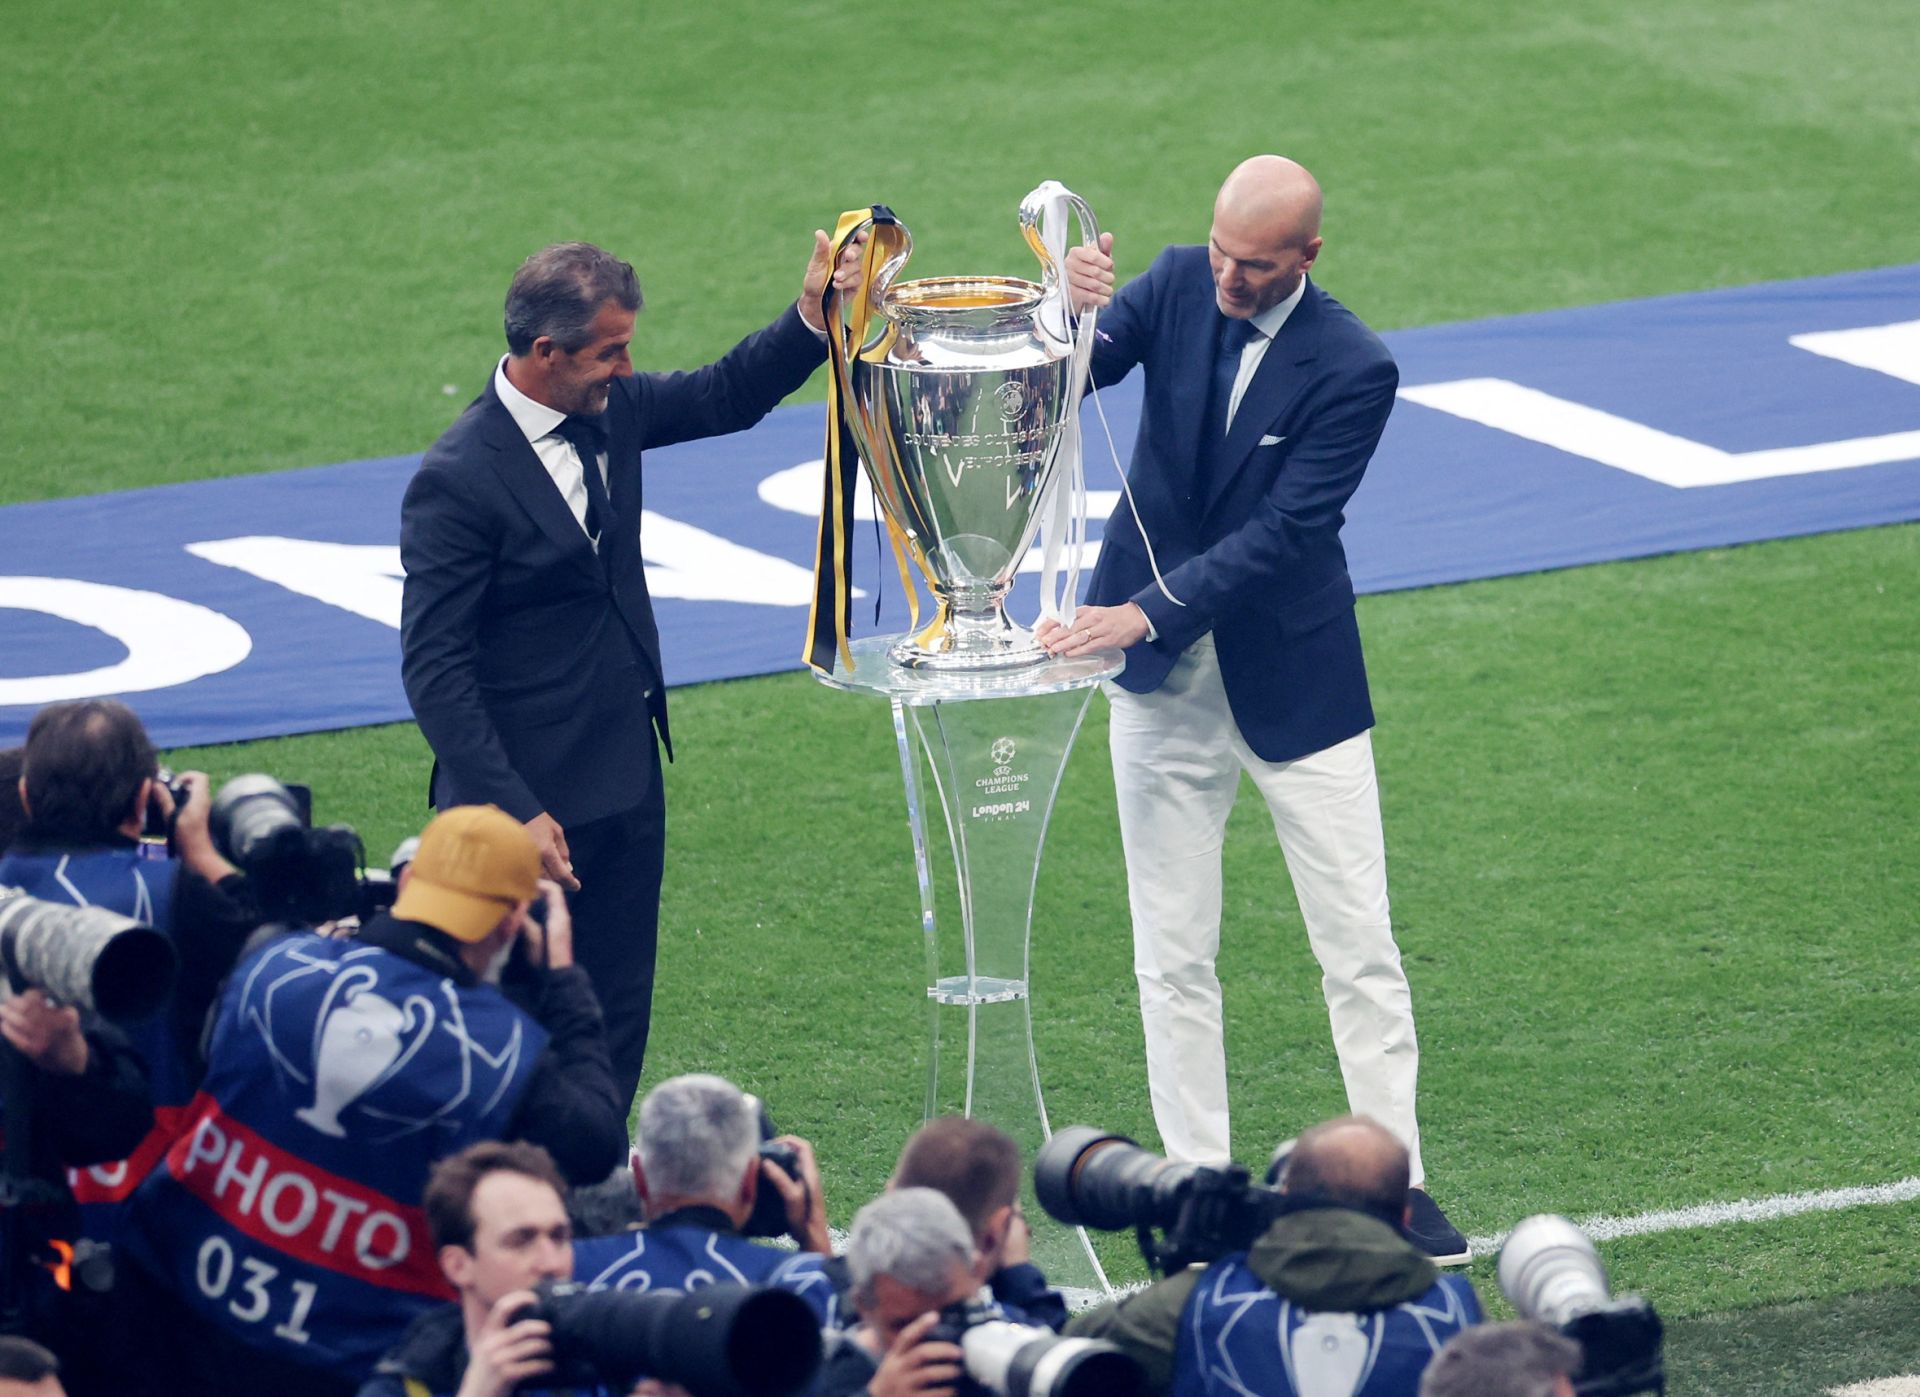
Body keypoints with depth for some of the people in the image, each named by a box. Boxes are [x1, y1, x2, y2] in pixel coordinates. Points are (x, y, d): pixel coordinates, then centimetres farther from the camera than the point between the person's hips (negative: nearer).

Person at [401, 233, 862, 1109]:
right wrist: (514, 813, -23)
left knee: (618, 1023, 12)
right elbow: (434, 669, -20)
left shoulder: (610, 410, 2)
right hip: (534, 800, -8)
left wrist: (812, 319, -1)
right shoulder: (458, 480, -20)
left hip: (627, 788, 8)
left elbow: (727, 395, 18)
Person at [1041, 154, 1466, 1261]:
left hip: (1293, 680, -3)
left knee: (1361, 945, 3)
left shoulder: (1355, 370, -16)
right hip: (1164, 683, 3)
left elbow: (1279, 535, -21)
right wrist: (1075, 312, -31)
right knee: (1174, 957, 6)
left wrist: (1144, 612, -28)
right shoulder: (1180, 285, -4)